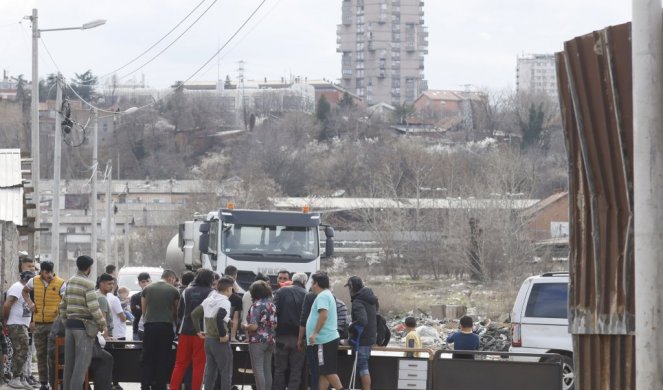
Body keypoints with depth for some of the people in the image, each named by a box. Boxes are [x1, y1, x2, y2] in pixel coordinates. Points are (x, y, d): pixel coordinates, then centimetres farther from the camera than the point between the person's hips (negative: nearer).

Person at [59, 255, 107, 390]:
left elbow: (63, 305, 16)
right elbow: (93, 307, -17)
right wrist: (102, 323, -7)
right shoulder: (88, 283, -12)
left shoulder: (70, 281, 12)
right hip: (84, 325, -7)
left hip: (70, 323, 7)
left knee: (69, 361, 9)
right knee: (82, 361, -6)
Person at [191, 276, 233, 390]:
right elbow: (219, 318, -30)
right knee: (225, 372, 0)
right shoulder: (225, 302, -14)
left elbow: (194, 314, 14)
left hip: (208, 339, 8)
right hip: (220, 342, -8)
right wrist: (223, 335, -20)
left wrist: (198, 330, 18)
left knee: (210, 371, 11)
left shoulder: (208, 300, 10)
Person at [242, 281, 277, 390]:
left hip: (258, 341, -7)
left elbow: (254, 326, -20)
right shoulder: (272, 305, 9)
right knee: (267, 370, 10)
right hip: (270, 340, 7)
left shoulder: (257, 306, -13)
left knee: (258, 370, -5)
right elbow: (276, 324, 13)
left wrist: (245, 327, -1)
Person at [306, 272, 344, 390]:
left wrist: (315, 333, -26)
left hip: (325, 340, -11)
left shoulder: (323, 296, -13)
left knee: (328, 371, -11)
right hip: (328, 339, 11)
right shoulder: (328, 295, 20)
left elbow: (324, 315, -26)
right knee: (324, 372, 10)